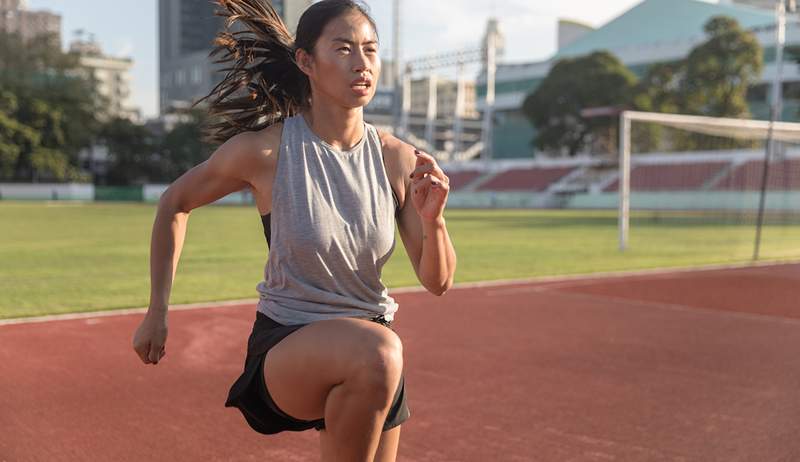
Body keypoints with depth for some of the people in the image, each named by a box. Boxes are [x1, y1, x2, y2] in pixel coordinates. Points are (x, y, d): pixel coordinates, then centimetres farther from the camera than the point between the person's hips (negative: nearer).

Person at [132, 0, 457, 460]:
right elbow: (174, 204, 3)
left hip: (373, 356, 5)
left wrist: (433, 219, -23)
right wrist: (157, 312, 4)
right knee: (377, 351, -36)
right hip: (285, 348, -4)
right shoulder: (263, 151, -14)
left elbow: (438, 282, -3)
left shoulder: (398, 158, -6)